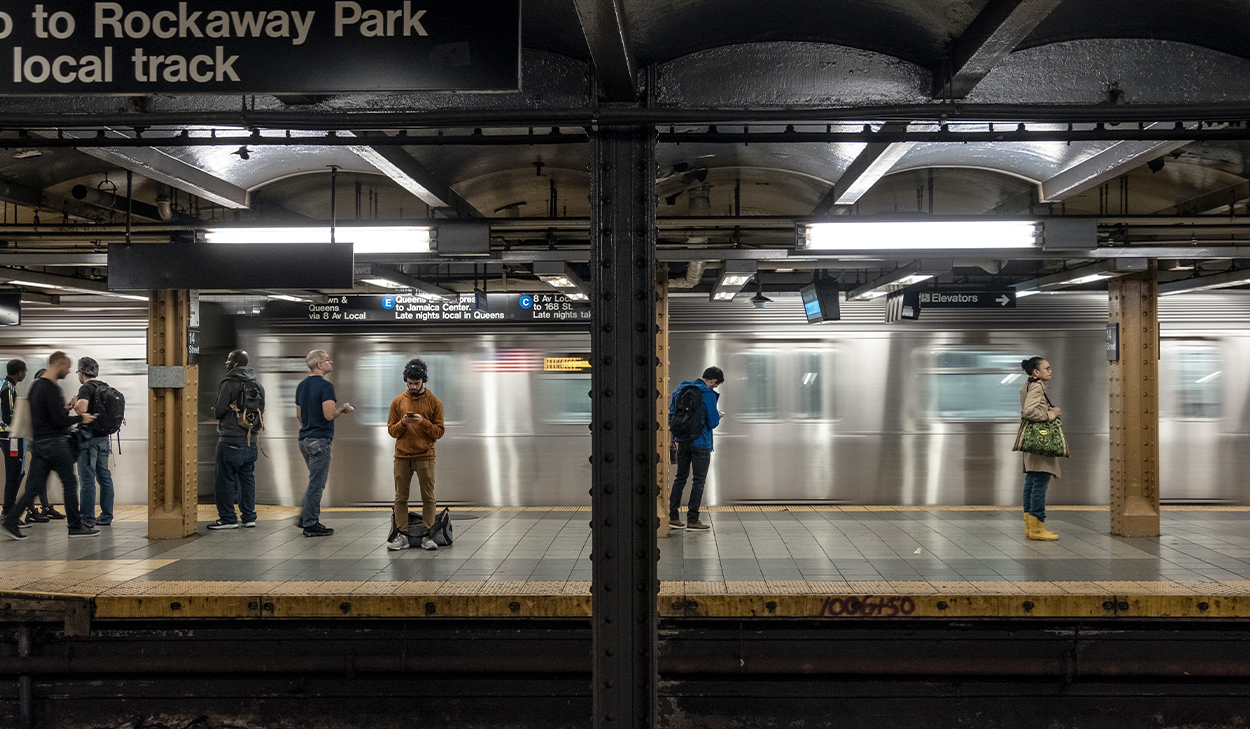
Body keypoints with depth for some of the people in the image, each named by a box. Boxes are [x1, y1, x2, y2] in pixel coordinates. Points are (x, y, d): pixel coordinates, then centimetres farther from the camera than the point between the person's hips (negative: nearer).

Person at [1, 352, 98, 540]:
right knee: (70, 484, 1)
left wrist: (64, 409, 18)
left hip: (38, 442, 9)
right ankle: (75, 526, 8)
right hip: (55, 443, -9)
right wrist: (80, 418, -8)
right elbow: (59, 421, -21)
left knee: (34, 486, 9)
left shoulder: (35, 385, 14)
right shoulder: (52, 389, -17)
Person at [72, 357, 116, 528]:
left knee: (87, 478, -4)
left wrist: (74, 402, -4)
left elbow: (81, 409, -26)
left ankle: (87, 518, -1)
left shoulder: (86, 388, -11)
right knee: (104, 477, 10)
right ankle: (106, 516, 14)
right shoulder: (106, 387, 13)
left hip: (89, 437, -8)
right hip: (104, 437, 8)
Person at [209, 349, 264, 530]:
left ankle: (227, 518, 3)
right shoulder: (258, 385, 9)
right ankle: (249, 516, 15)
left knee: (225, 479, 1)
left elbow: (219, 411, -11)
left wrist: (215, 411, 11)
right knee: (247, 478, 12)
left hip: (230, 441, -7)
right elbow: (261, 412, 13)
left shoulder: (229, 384, -11)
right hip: (250, 441, 7)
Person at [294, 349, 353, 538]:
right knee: (316, 483, -2)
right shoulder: (325, 386, -15)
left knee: (316, 481, 20)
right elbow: (329, 414, -23)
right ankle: (310, 525, 2)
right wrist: (343, 407, -5)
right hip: (319, 440, -9)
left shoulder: (302, 386, 13)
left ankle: (305, 517, 21)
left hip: (305, 439, 9)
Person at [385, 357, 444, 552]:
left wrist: (423, 422, -15)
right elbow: (391, 430, 9)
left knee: (428, 497, -2)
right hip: (402, 456, 2)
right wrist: (403, 423, -11)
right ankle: (402, 536, 7)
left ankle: (427, 536, 4)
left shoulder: (434, 403, 3)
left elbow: (439, 432, 0)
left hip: (425, 456, -2)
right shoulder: (398, 402, 8)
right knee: (401, 498, 2)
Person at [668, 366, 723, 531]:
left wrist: (674, 434, 21)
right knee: (699, 480, 2)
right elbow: (713, 423, -15)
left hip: (682, 441, 7)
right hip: (700, 442, -6)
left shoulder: (682, 389, 8)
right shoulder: (708, 394, -14)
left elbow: (671, 412, 14)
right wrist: (718, 417, 8)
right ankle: (693, 520, 3)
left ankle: (673, 516, 14)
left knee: (680, 477, 15)